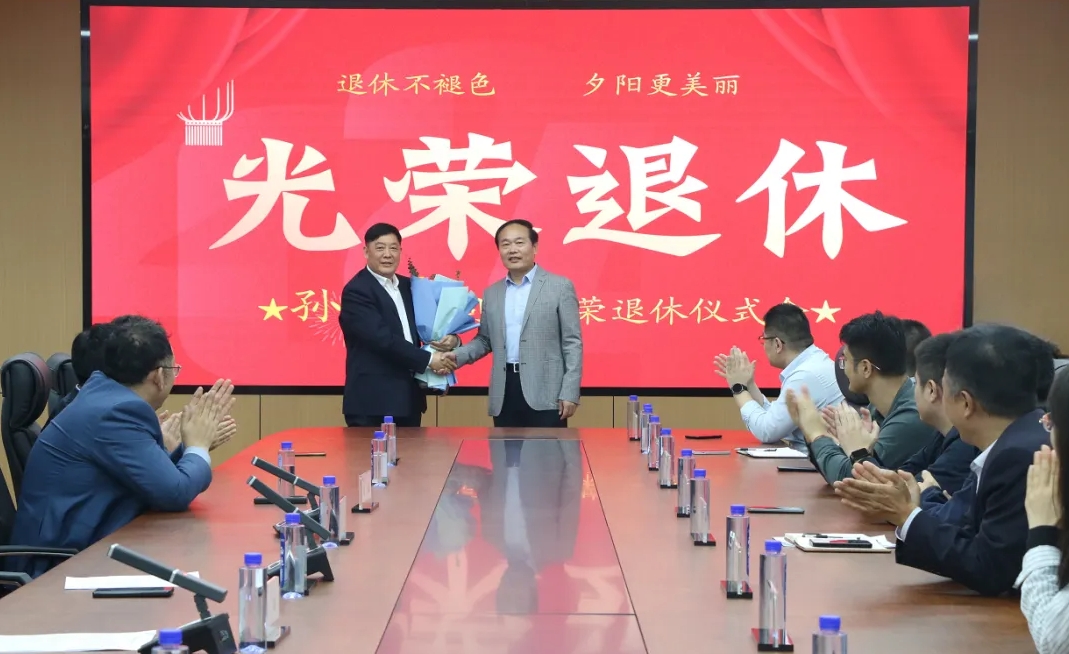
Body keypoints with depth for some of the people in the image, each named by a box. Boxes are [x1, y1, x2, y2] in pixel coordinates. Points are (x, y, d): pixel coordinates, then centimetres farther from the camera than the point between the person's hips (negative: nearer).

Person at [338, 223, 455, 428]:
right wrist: (428, 360, -18)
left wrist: (450, 339, -7)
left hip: (409, 398, 7)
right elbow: (383, 338, -20)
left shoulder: (408, 286, 15)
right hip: (372, 403, -7)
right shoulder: (356, 291, -10)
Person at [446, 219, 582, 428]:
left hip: (545, 394, -4)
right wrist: (457, 355, 0)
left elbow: (572, 343, -2)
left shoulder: (560, 286, 2)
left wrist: (569, 393, -9)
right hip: (504, 395, 4)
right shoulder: (491, 293, 16)